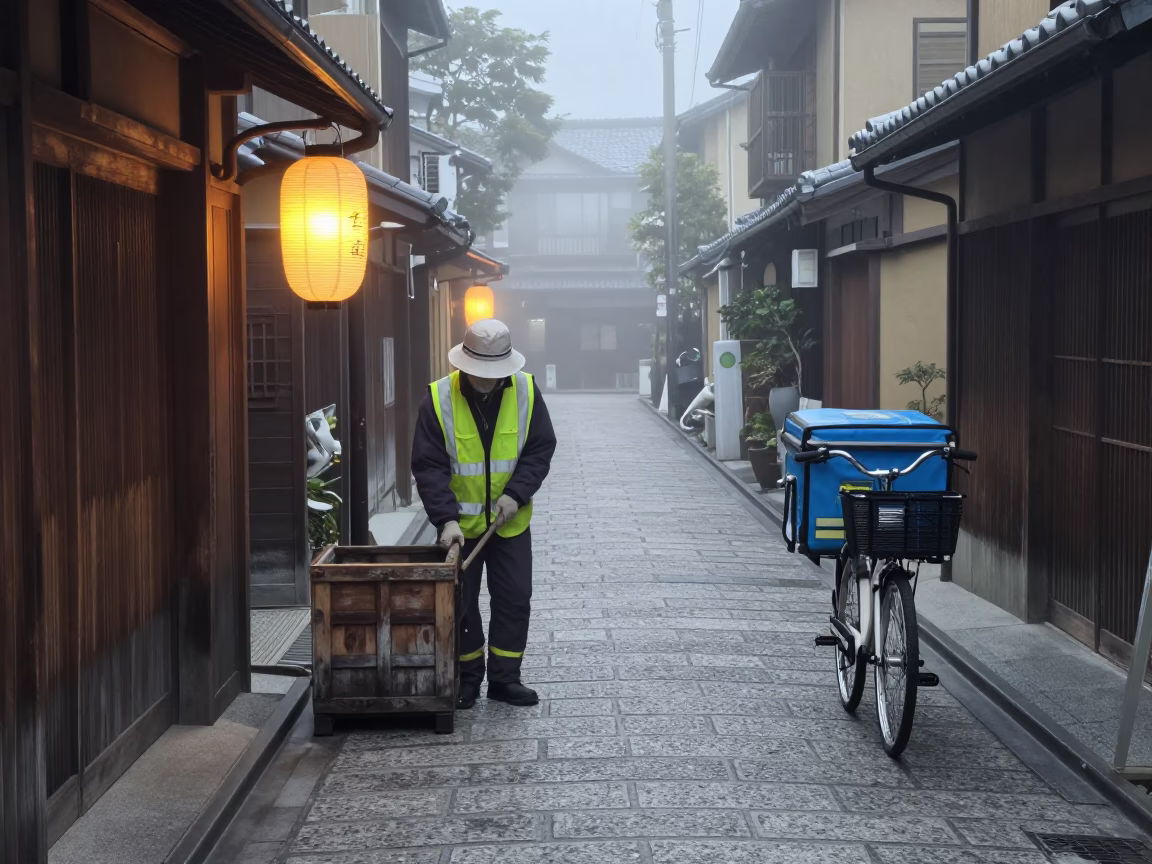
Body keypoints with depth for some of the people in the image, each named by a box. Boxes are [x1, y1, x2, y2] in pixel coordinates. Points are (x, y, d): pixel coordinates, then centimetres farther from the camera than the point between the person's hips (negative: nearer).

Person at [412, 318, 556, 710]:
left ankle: (504, 678, 18)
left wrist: (516, 493, -16)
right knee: (461, 604, 6)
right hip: (460, 523, -2)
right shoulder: (439, 398, -16)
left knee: (515, 601, 5)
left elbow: (540, 450, -2)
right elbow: (428, 466, -16)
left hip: (511, 522, 2)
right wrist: (446, 518, -26)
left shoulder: (526, 391, -9)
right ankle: (467, 679, 21)